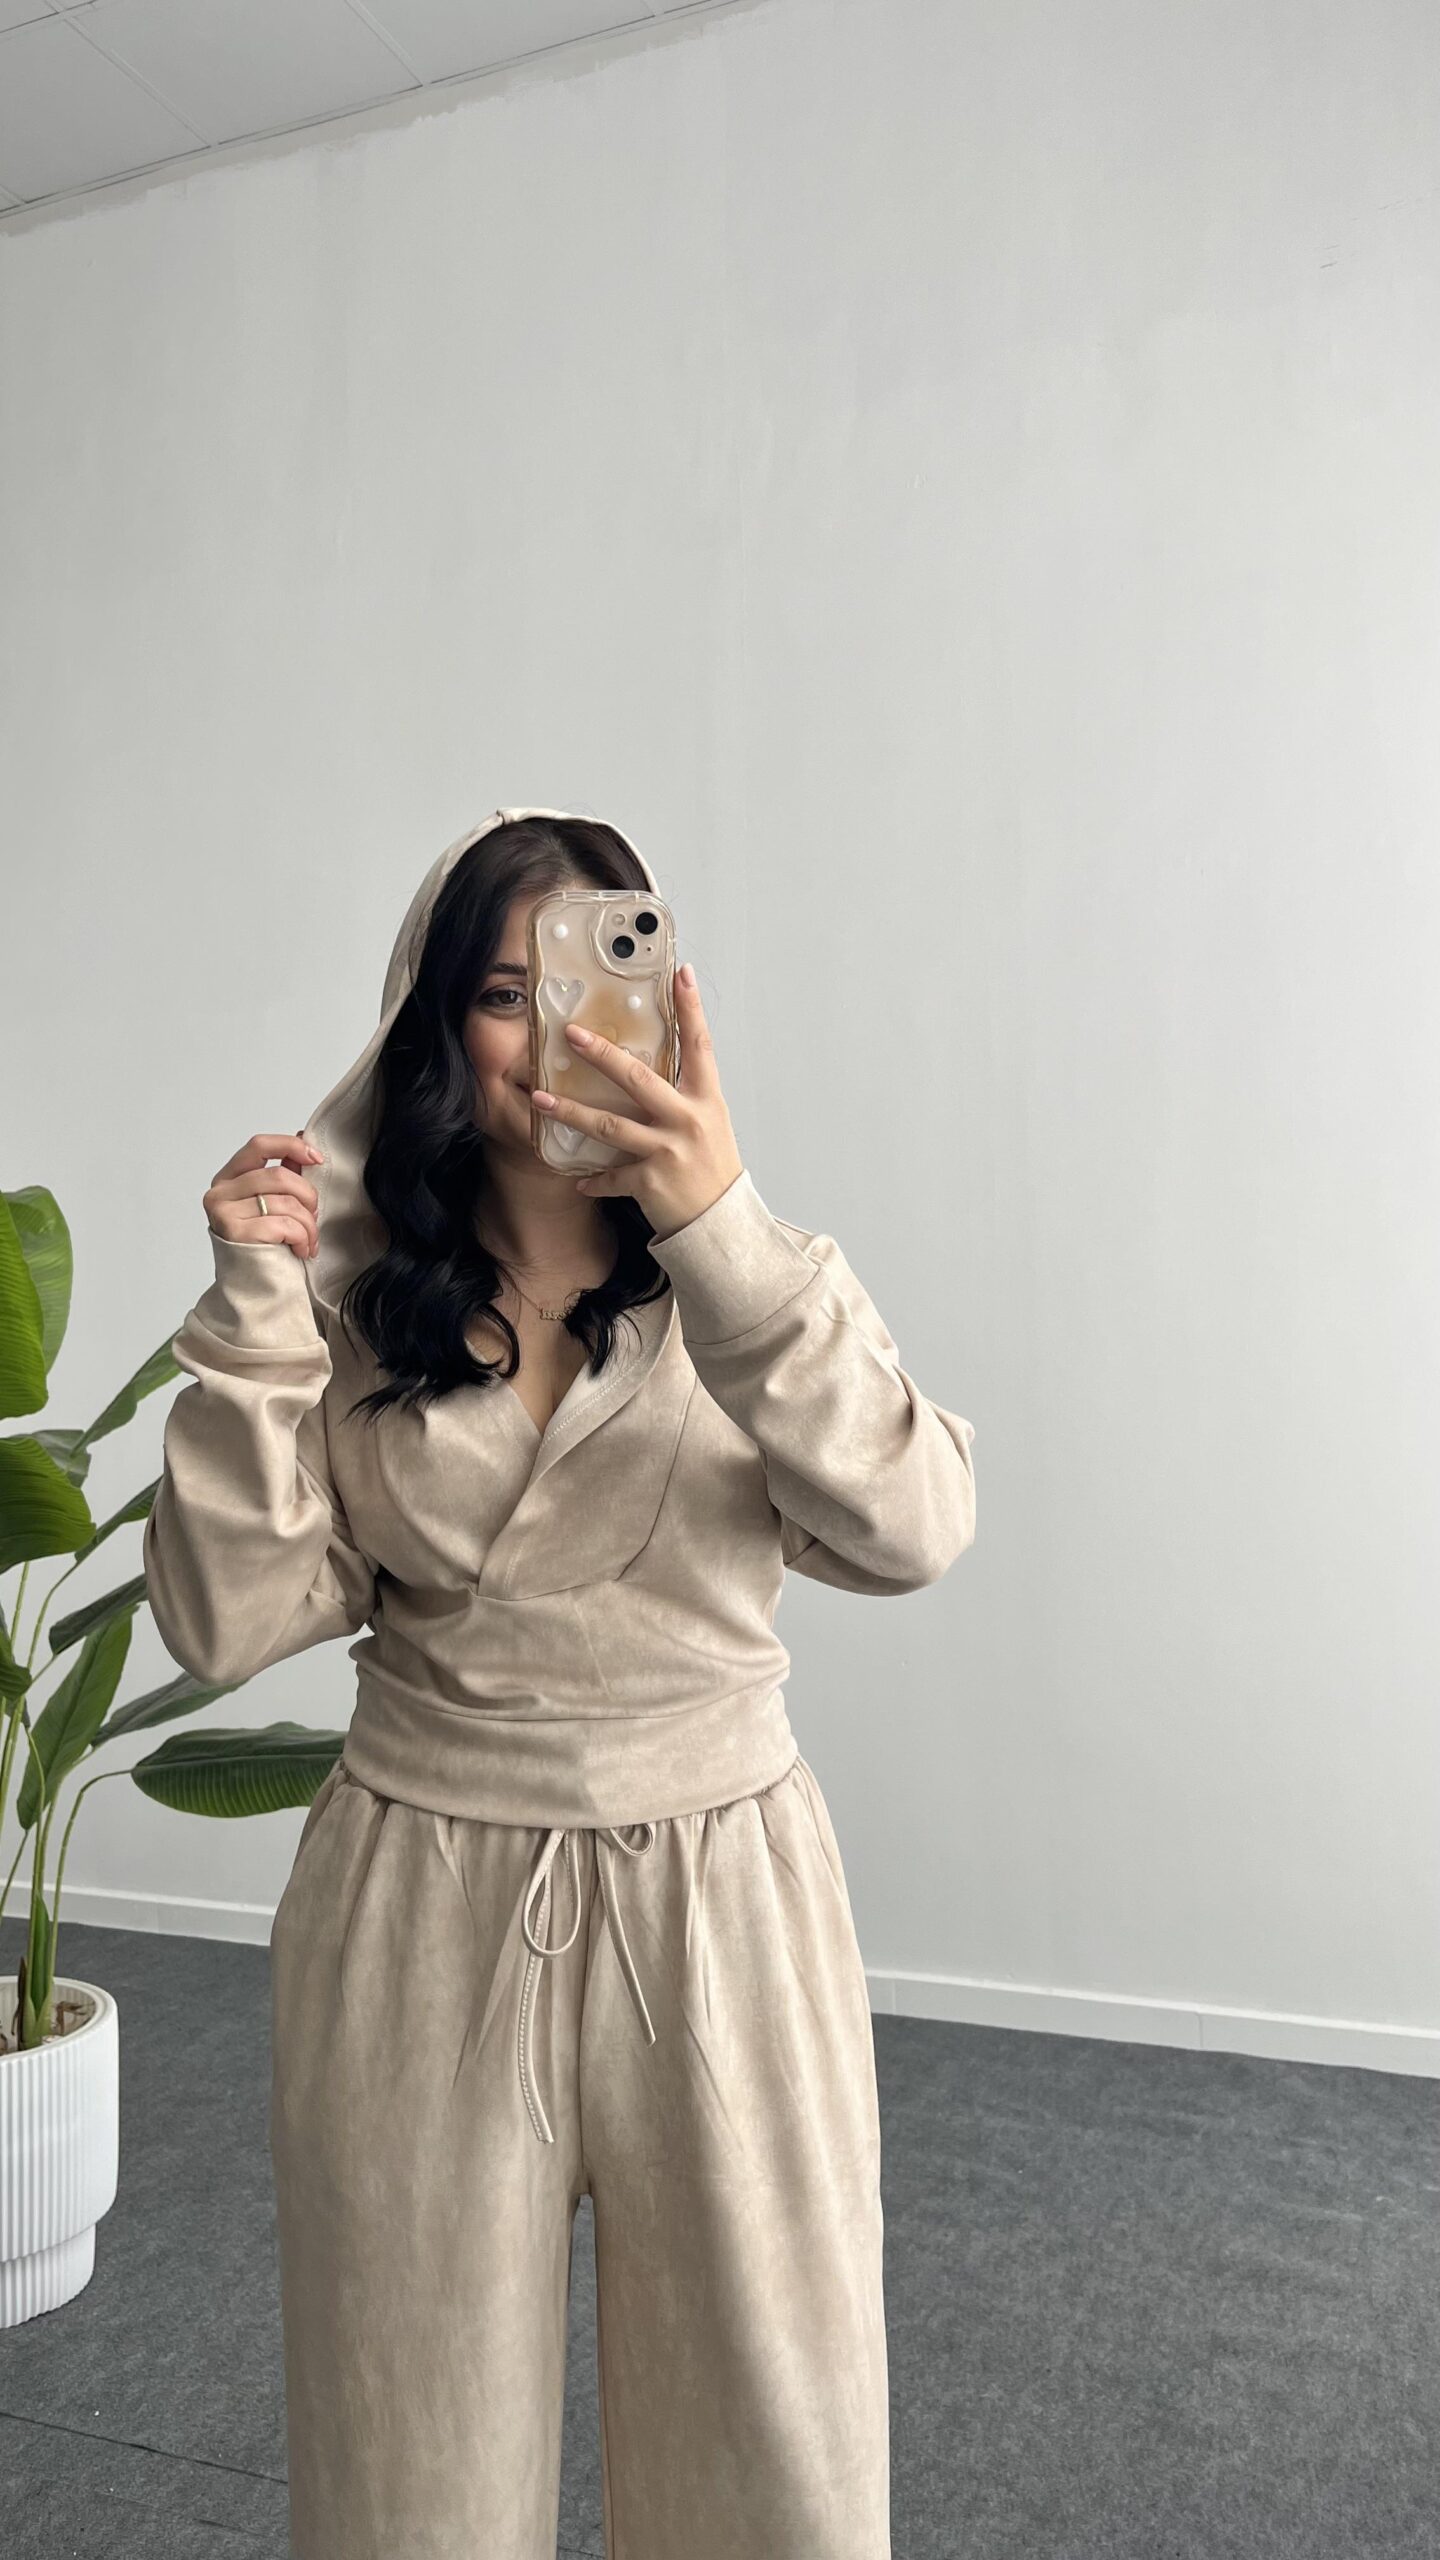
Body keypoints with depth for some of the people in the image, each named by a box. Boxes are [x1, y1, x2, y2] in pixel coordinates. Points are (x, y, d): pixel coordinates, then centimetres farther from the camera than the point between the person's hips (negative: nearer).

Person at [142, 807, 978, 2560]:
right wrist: (251, 1312, -15)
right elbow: (223, 1624, -8)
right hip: (421, 1912, 1)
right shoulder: (356, 1296, -1)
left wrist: (721, 1234, -31)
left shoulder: (760, 1286, -3)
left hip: (716, 1901, 0)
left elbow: (910, 1531, -21)